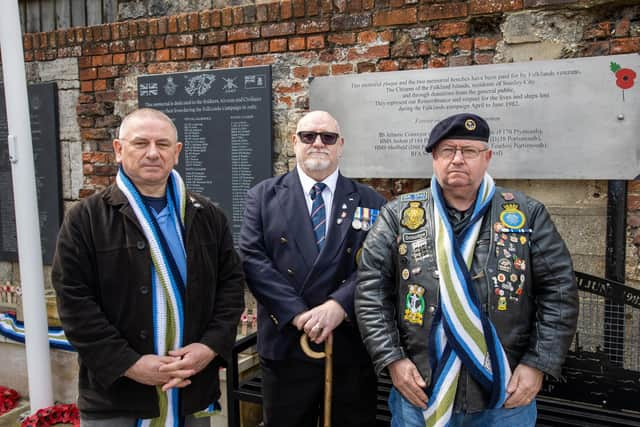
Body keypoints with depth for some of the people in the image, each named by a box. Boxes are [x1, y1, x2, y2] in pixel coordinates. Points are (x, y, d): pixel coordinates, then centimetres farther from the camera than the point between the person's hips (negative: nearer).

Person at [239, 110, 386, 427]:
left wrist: (338, 305, -20)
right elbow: (252, 258, -7)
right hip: (286, 345, 0)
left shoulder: (370, 201, 5)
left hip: (352, 346, 1)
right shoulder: (263, 196, 4)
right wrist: (297, 313, -16)